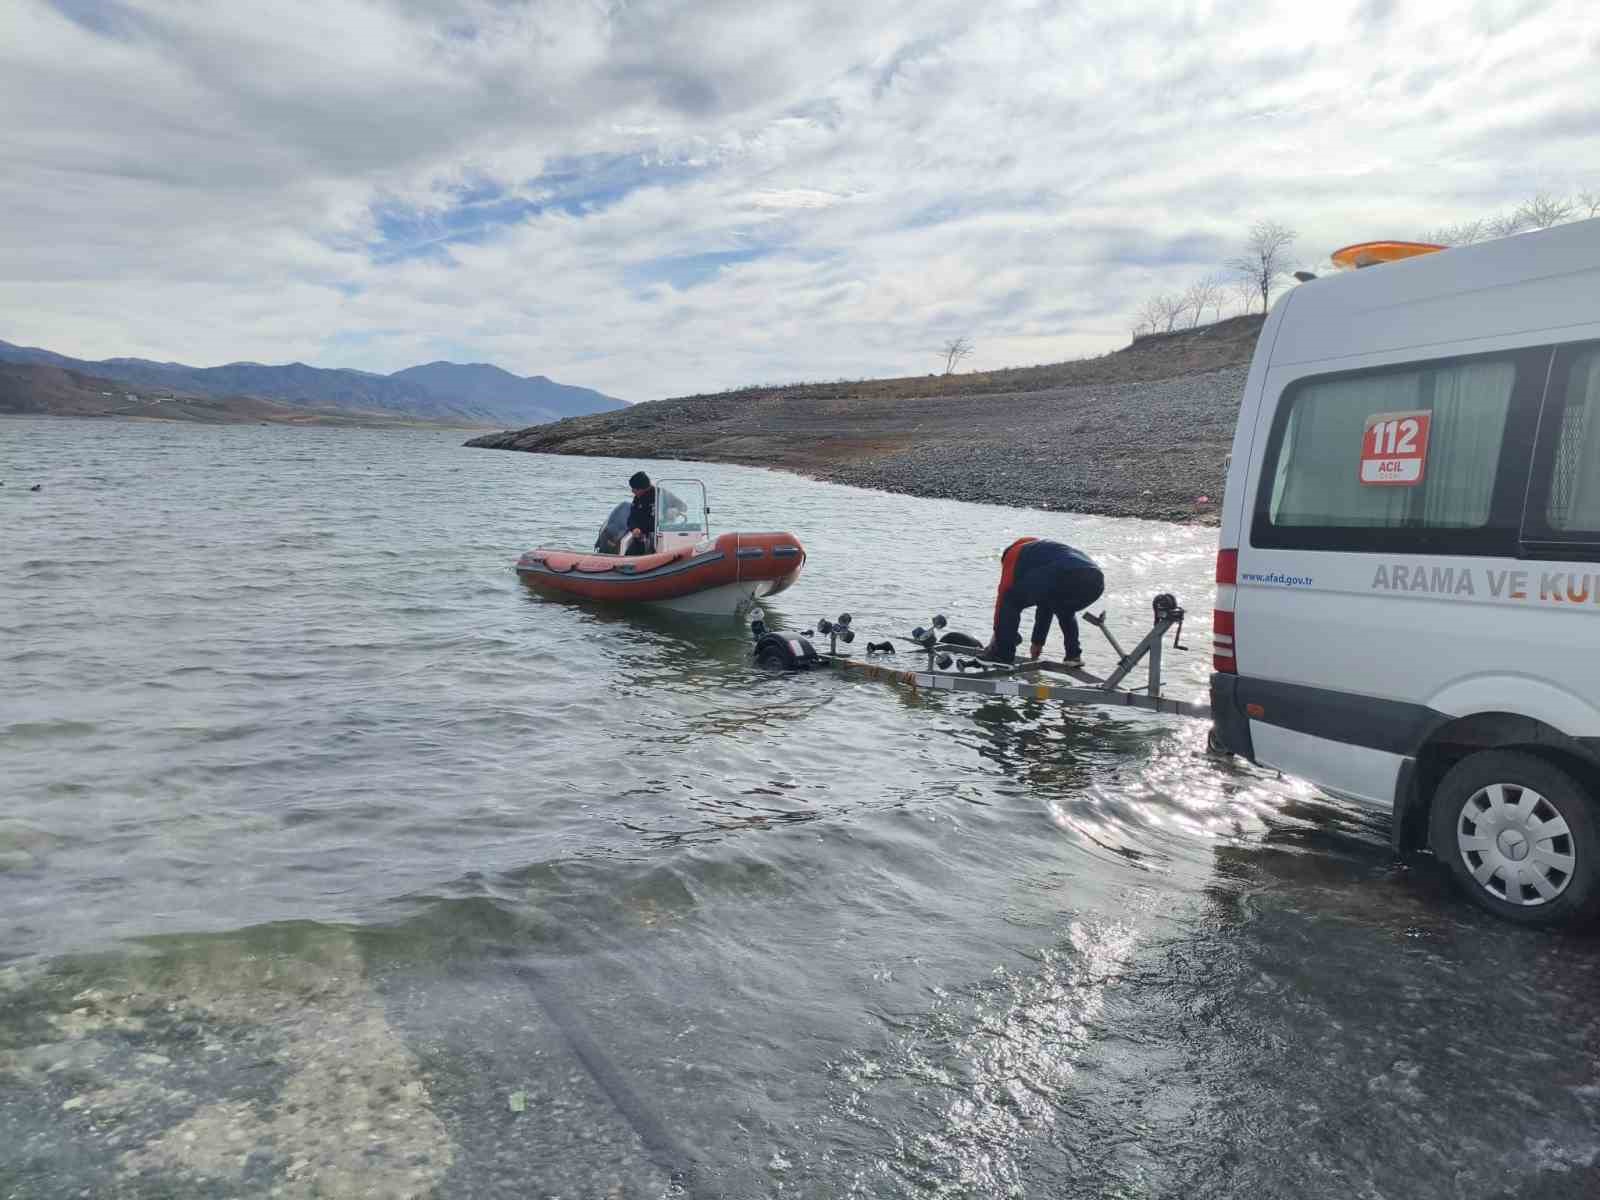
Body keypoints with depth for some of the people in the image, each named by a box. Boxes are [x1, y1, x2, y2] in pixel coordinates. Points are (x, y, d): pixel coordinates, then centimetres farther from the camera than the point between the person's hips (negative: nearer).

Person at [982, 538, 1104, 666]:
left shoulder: (1014, 552, 26)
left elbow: (1004, 592, 22)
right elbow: (1046, 604, 50)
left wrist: (998, 633, 30)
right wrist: (1038, 641, 56)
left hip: (1063, 577, -7)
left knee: (1010, 600, 11)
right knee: (1065, 611, 38)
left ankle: (1003, 653, 10)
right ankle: (1074, 654, 25)